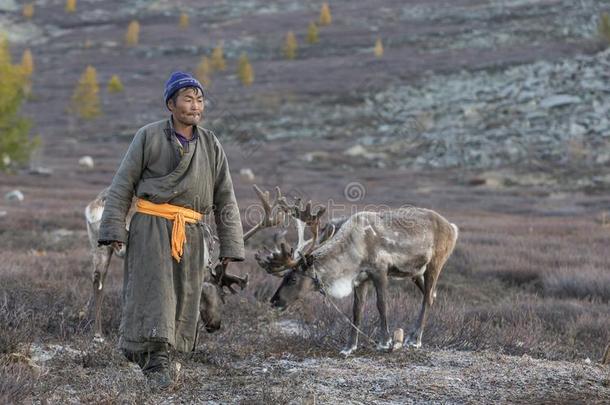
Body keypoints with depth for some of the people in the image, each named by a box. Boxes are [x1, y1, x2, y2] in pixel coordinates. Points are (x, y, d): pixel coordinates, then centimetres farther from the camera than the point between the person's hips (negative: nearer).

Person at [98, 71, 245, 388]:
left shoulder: (210, 145, 10)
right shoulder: (148, 137, 2)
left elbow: (225, 199, 11)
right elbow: (123, 185, 1)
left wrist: (230, 246, 5)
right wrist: (113, 229, -8)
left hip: (191, 232, 4)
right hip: (151, 226, -4)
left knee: (182, 295, 3)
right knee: (153, 288, -13)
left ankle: (143, 348, 18)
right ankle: (156, 362, -13)